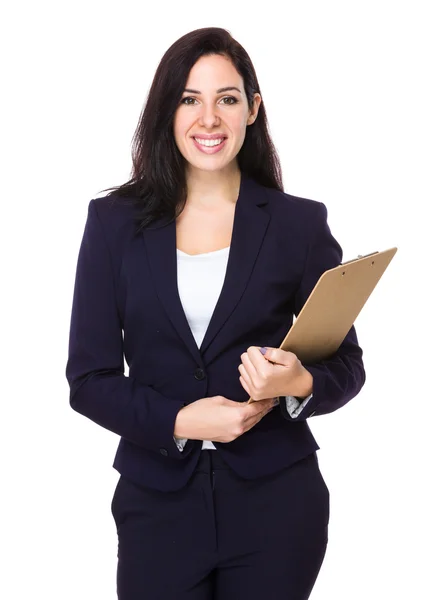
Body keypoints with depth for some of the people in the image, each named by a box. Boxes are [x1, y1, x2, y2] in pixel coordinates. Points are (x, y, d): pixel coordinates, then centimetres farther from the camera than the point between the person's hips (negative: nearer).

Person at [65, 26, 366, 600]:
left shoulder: (300, 223, 1)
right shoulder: (115, 221, 2)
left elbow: (347, 365, 5)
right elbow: (88, 376, 0)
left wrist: (299, 383, -17)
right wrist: (179, 421, -14)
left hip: (276, 502, 0)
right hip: (156, 503, 1)